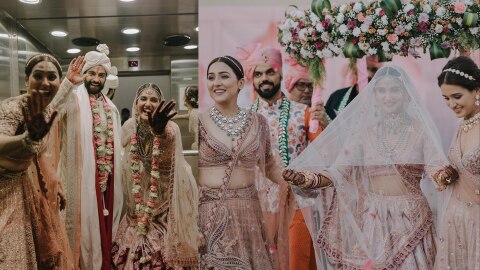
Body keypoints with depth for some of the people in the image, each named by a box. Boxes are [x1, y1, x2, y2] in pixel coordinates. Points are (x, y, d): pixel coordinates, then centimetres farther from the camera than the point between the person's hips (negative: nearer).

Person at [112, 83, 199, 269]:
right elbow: (122, 160, 10)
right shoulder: (129, 127, -4)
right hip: (136, 205, 3)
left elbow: (168, 141, -41)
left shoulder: (170, 128, -16)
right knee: (134, 253, 10)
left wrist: (161, 131, -65)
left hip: (163, 203, -3)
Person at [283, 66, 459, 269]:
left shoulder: (421, 128, -1)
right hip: (372, 217, 1)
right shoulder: (363, 131, 1)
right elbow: (337, 171, -5)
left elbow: (435, 166, -9)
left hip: (411, 217, -1)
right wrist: (305, 180, -22)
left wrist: (444, 174, -33)